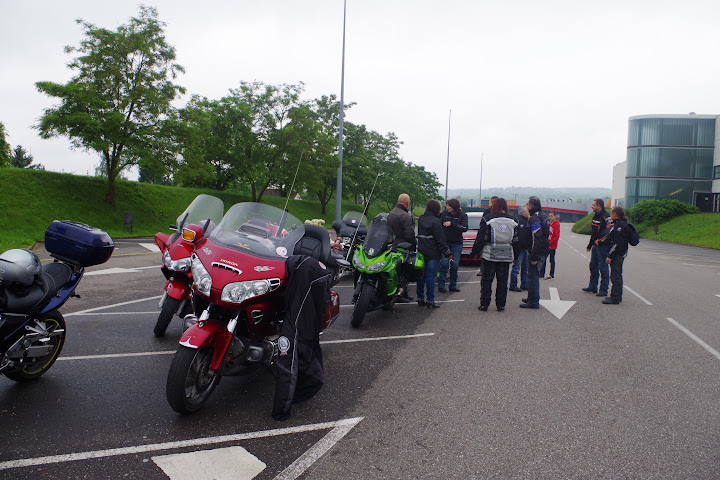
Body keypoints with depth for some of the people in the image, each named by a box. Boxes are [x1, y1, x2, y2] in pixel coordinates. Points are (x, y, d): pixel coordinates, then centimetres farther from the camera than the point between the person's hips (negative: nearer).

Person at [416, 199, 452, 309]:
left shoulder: (421, 219, 8)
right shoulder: (435, 221, -14)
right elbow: (440, 240, -14)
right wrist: (447, 253, -7)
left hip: (421, 252, 7)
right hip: (433, 254, -7)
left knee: (421, 275, 12)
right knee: (431, 276, -2)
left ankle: (420, 299, 19)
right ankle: (430, 301, 2)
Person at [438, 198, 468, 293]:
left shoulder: (462, 216, -1)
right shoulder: (444, 214, 2)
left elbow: (465, 228, -14)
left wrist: (452, 224, -19)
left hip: (457, 243, 0)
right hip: (445, 242, 0)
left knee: (455, 265, 2)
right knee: (444, 263, -8)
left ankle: (453, 285, 14)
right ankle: (441, 285, -1)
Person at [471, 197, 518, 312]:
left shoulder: (487, 219, -7)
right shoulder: (513, 220, 6)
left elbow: (481, 239, -7)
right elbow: (515, 241, 10)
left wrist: (474, 253, 2)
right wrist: (513, 256, 19)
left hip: (490, 255, -3)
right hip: (506, 256, 3)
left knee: (486, 280, 5)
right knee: (503, 280, 10)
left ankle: (484, 304, 8)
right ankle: (501, 305, 13)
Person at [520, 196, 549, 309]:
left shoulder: (534, 219, -18)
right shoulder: (542, 215, 13)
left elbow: (536, 239, -23)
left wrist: (534, 257, -21)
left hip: (538, 252, -10)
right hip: (544, 251, 10)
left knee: (533, 276, -4)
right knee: (534, 275, 19)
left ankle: (533, 302, 0)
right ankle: (532, 298, 30)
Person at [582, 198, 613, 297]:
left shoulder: (606, 216, -16)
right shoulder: (595, 216, 14)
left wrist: (599, 240, -22)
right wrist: (590, 245, 22)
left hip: (602, 246, -9)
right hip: (595, 245, 9)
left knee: (603, 267, -4)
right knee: (593, 265, 15)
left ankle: (604, 290, 2)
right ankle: (592, 287, 26)